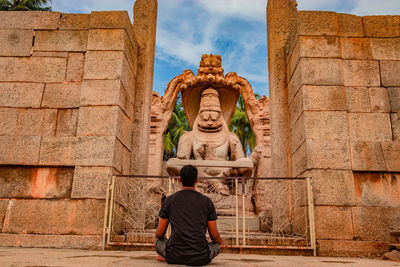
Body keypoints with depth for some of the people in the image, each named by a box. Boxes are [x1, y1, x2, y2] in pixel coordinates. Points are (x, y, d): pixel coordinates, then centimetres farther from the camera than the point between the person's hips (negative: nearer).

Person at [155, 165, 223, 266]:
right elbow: (214, 235, 6)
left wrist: (158, 236, 33)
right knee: (216, 245, 33)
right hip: (200, 259, -1)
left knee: (159, 241, 32)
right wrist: (220, 242, 30)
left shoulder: (168, 201, 3)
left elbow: (160, 233, 8)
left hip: (175, 257, 1)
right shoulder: (207, 201, 3)